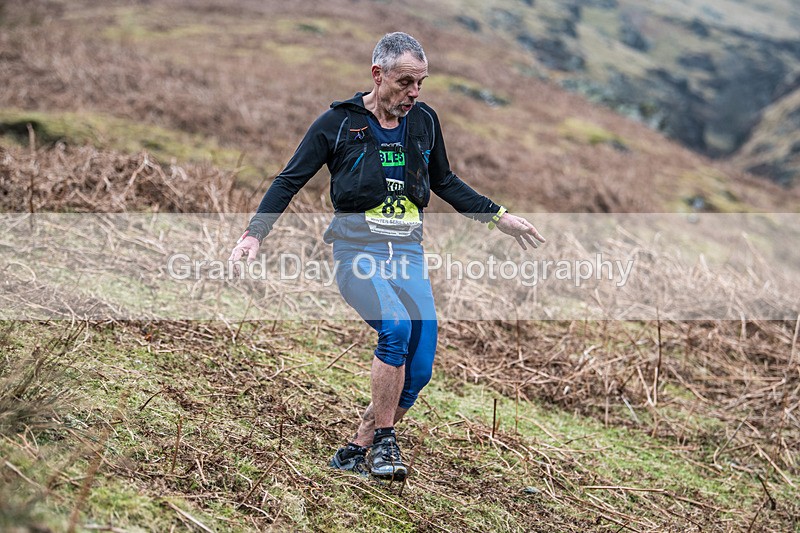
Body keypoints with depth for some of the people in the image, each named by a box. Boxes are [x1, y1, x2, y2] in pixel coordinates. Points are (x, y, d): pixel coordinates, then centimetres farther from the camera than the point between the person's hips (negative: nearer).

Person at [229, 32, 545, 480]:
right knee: (396, 327, -30)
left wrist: (499, 217, 24)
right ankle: (382, 441, -14)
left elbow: (445, 182, 26)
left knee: (420, 369, -5)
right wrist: (255, 234, -7)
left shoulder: (424, 120, 10)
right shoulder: (339, 122, -1)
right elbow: (290, 181, 3)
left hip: (409, 255, 5)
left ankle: (359, 450, 10)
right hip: (358, 250, -4)